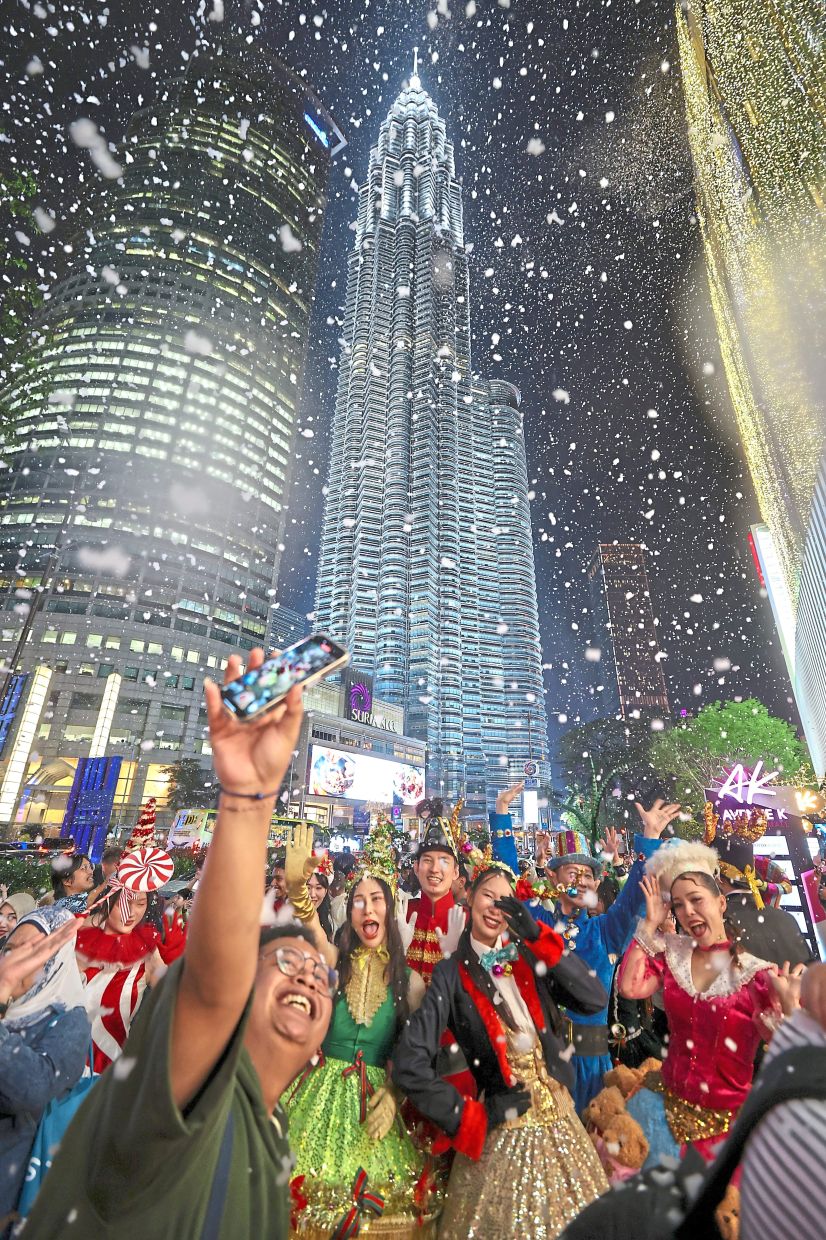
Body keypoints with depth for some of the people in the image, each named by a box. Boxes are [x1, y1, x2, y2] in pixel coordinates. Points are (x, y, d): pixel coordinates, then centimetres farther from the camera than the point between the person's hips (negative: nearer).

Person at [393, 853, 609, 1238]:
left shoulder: (530, 958, -3)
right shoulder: (453, 973, -14)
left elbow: (596, 1000, -15)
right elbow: (409, 1064, -15)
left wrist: (538, 937, -23)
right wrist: (471, 1116, -12)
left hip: (559, 1120, 4)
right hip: (499, 1133, -4)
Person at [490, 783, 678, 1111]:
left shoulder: (605, 930, 4)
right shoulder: (535, 921, 1)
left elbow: (636, 893, -7)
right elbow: (507, 876, -5)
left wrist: (650, 838, -19)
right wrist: (502, 813, -11)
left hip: (591, 1051, 1)